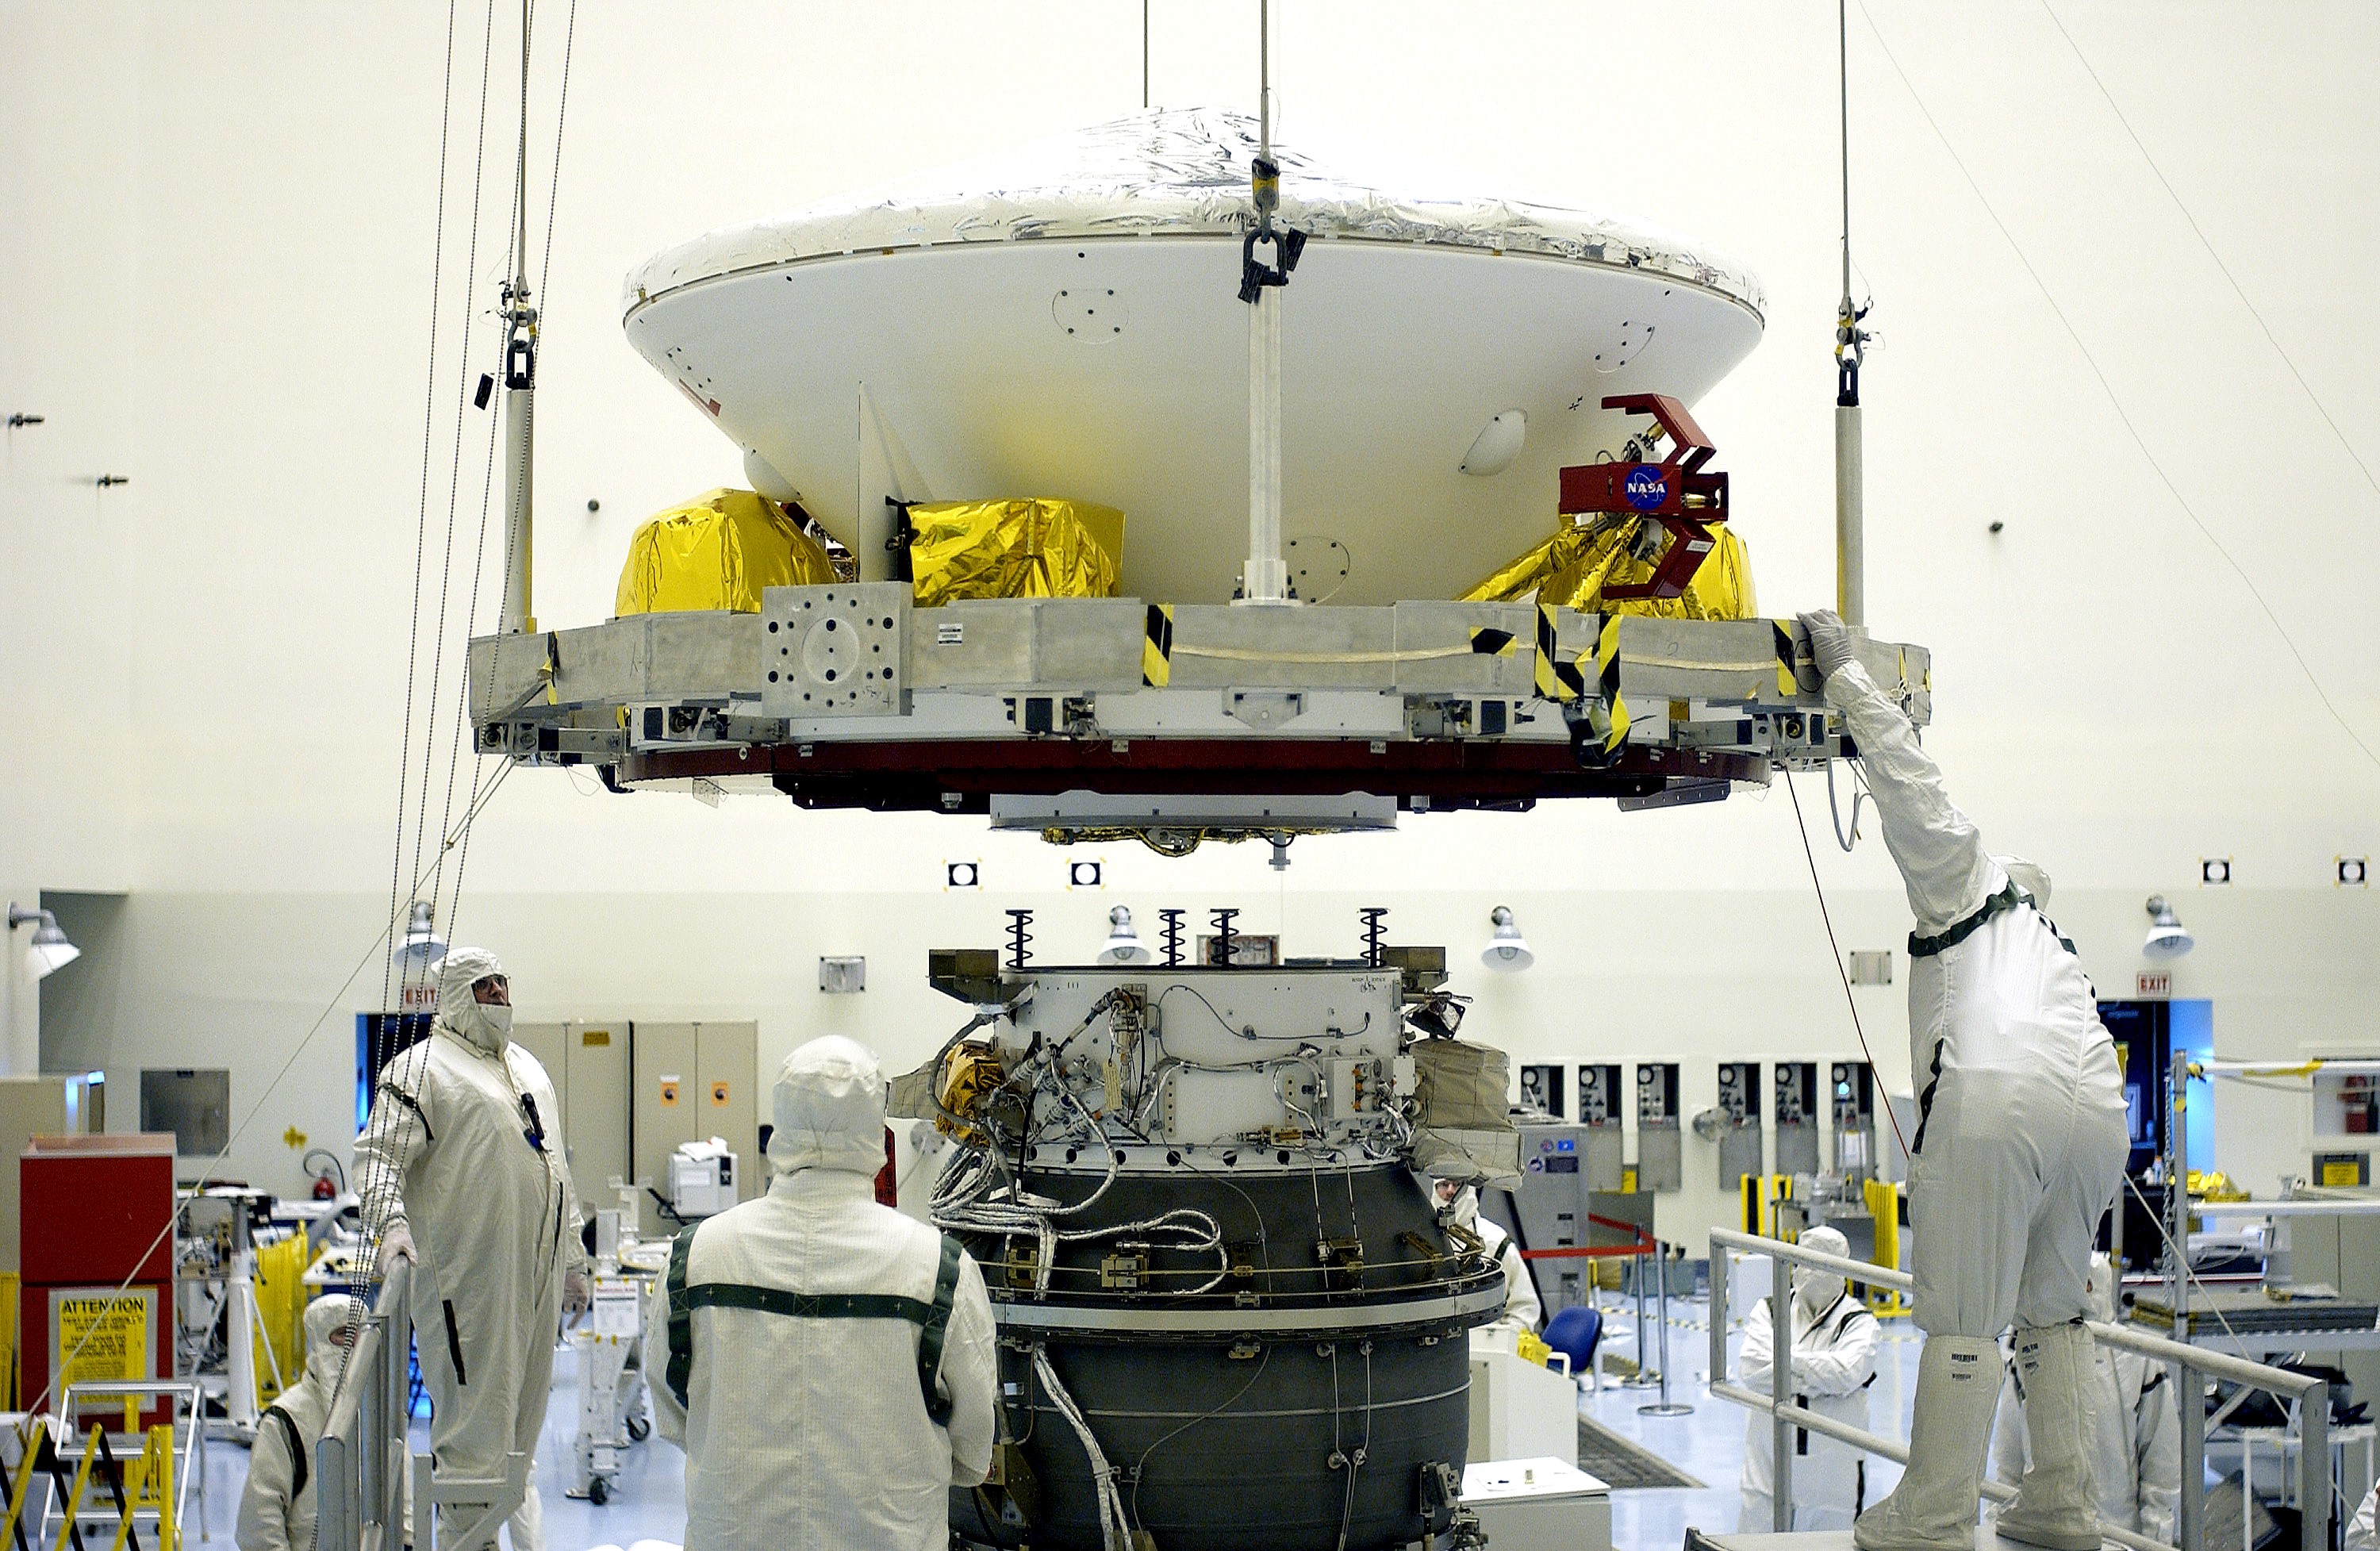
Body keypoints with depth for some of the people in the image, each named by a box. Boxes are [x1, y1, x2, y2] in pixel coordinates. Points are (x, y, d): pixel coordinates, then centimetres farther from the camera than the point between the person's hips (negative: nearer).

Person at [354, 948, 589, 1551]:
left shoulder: (527, 1067, 21)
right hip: (468, 1277, -7)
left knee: (524, 1413, 12)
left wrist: (572, 1258, 23)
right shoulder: (421, 1067, -3)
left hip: (535, 1274, 7)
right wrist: (391, 1222, -28)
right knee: (474, 1414, -6)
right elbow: (378, 1153, -12)